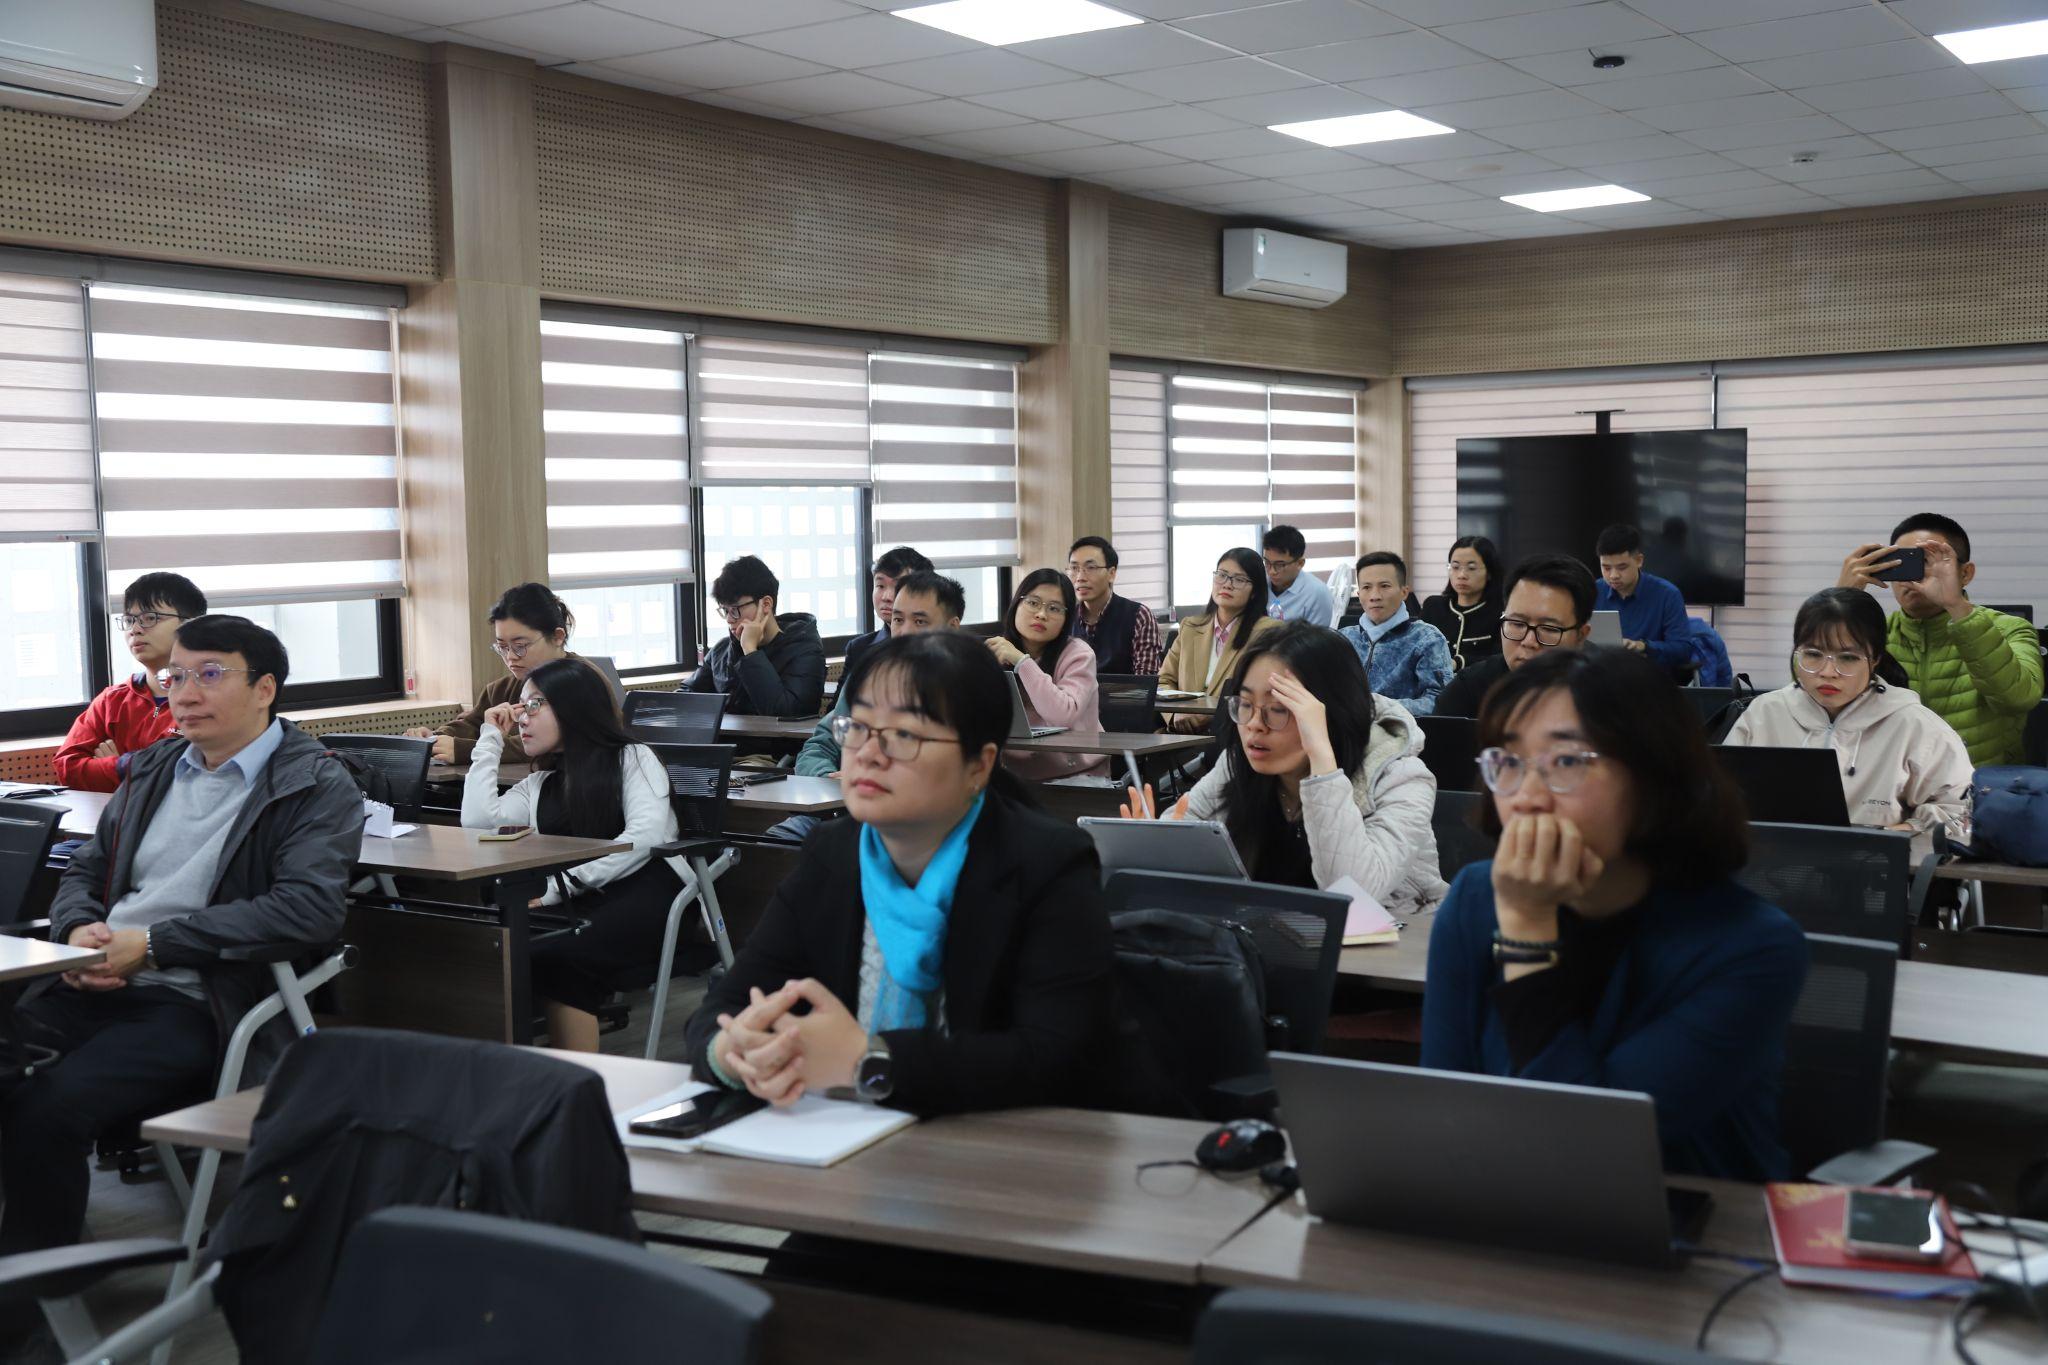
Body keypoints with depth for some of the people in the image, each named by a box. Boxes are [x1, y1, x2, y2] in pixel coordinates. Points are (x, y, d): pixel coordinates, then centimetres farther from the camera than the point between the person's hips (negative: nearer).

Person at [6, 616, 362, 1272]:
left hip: (197, 1008, -6)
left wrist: (152, 943, -17)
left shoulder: (318, 788, -3)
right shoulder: (153, 769, 19)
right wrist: (77, 930, -1)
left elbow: (309, 909, -17)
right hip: (96, 987, 6)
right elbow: (85, 871, 25)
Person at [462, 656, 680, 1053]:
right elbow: (477, 820, 11)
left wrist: (559, 886, -15)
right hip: (578, 904, 5)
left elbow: (645, 835, -7)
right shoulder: (539, 786, 29)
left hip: (643, 888, -4)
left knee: (553, 956, -34)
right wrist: (491, 738, 21)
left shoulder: (632, 758, 12)